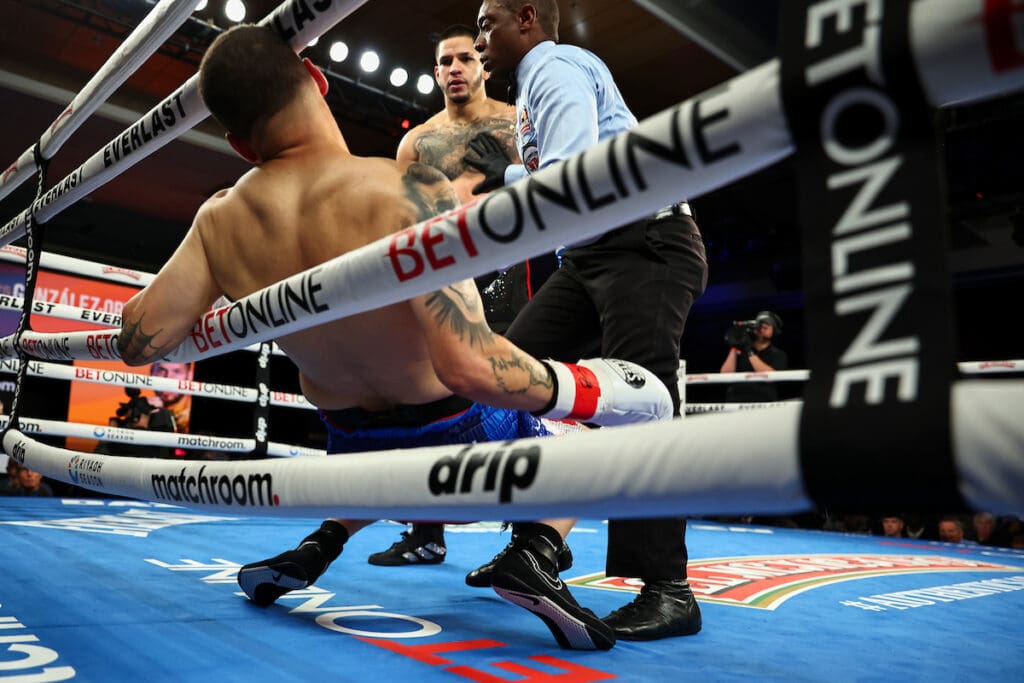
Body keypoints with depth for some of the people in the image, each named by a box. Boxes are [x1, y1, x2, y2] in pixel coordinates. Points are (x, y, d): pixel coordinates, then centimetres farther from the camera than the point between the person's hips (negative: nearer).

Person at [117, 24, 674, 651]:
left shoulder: (220, 222, -11)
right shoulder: (407, 189, -29)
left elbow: (139, 340, -4)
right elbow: (468, 366, -37)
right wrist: (587, 388, -20)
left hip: (358, 461, 5)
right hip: (469, 459, -5)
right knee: (579, 437, 25)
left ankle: (319, 544, 19)